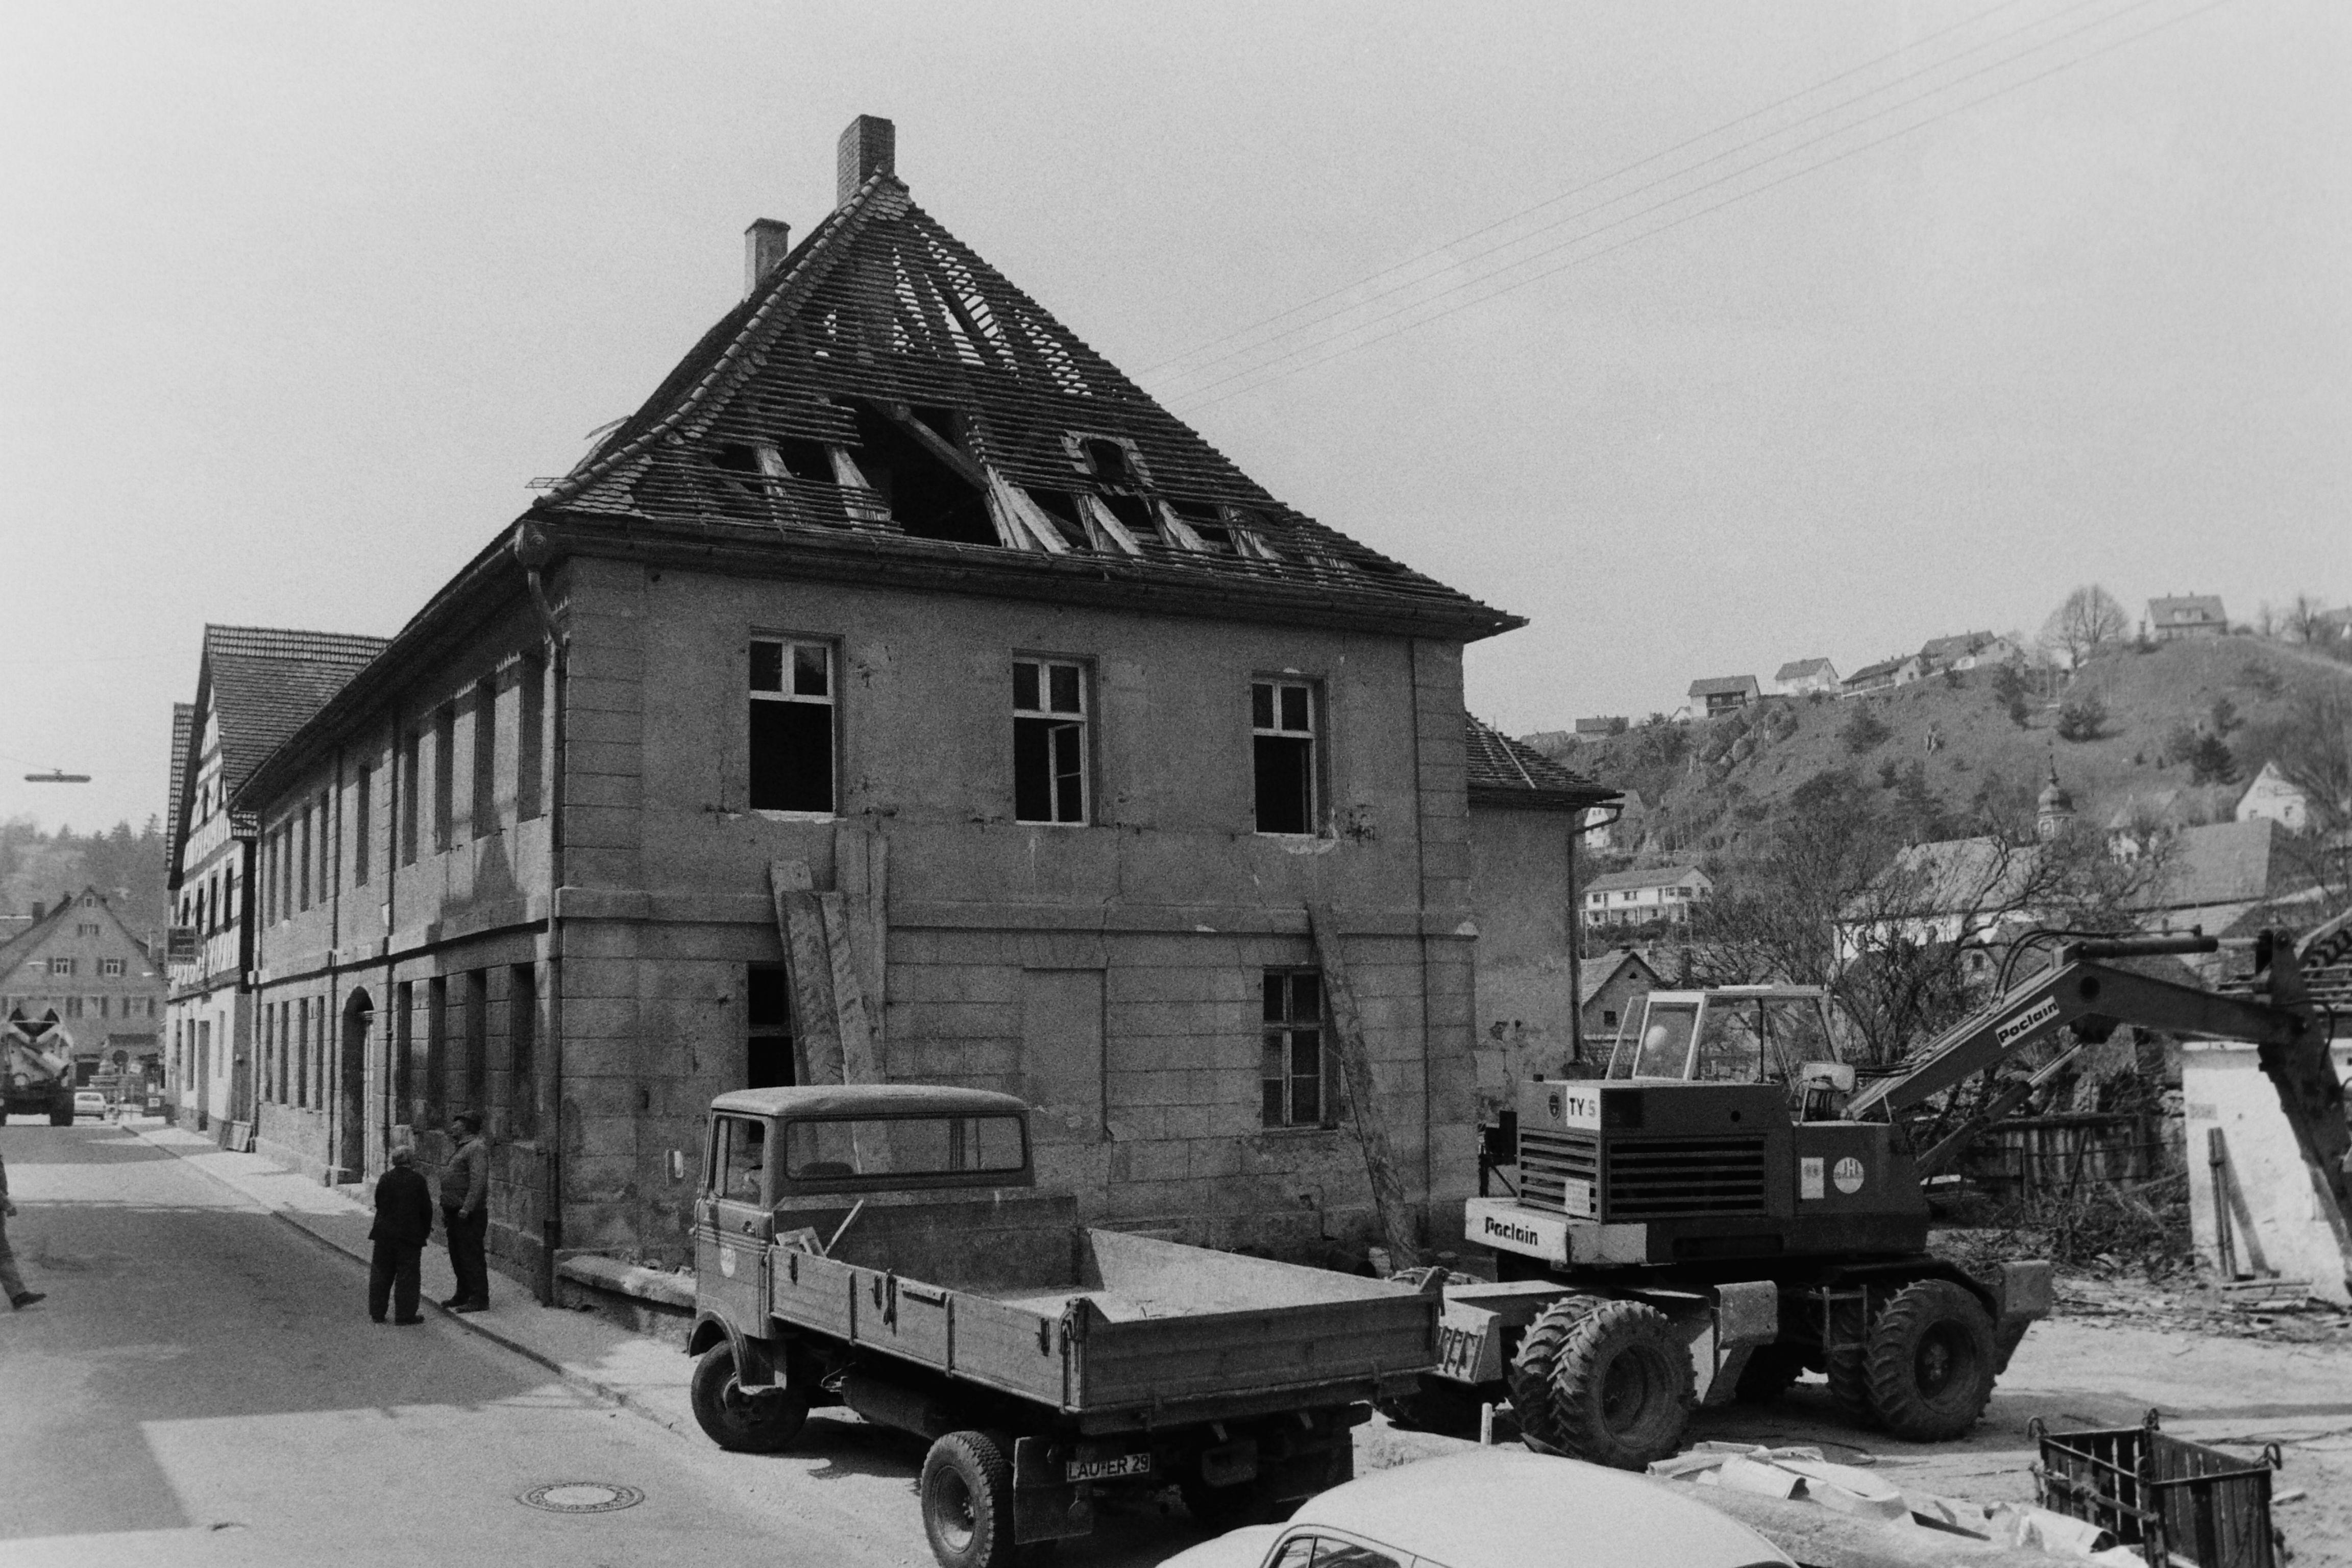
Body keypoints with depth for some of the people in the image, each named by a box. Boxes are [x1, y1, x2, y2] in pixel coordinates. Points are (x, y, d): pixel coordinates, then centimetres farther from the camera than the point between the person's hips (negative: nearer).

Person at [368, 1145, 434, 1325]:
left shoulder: (385, 1179, -1)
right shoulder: (418, 1181, -11)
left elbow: (378, 1204, 6)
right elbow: (426, 1209, -7)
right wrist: (426, 1231, 7)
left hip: (385, 1234, 4)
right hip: (410, 1235, -4)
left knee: (381, 1273, 13)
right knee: (407, 1275, 3)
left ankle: (377, 1312, 19)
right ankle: (405, 1315, 5)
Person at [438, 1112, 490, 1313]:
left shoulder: (476, 1148, -14)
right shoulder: (461, 1148, 19)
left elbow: (479, 1181, -23)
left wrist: (467, 1209, -26)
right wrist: (446, 1210, 21)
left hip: (469, 1215, -10)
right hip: (455, 1213, 10)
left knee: (471, 1256, -7)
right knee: (457, 1256, 17)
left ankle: (479, 1300, -3)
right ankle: (463, 1295, 27)